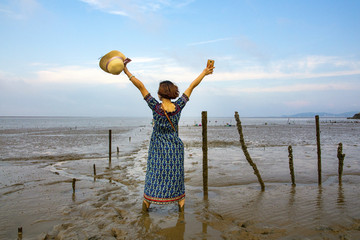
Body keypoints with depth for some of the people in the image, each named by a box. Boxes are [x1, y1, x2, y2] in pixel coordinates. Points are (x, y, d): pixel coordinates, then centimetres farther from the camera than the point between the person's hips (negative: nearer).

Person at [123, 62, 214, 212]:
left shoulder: (155, 107, -20)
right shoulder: (179, 106, -14)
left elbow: (140, 86, -19)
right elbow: (192, 86, -5)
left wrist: (126, 71, -15)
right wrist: (205, 72, 3)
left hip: (158, 148, -2)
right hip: (175, 147, 2)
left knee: (154, 174, 11)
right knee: (176, 175, 14)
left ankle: (147, 203, 24)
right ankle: (181, 203, 23)